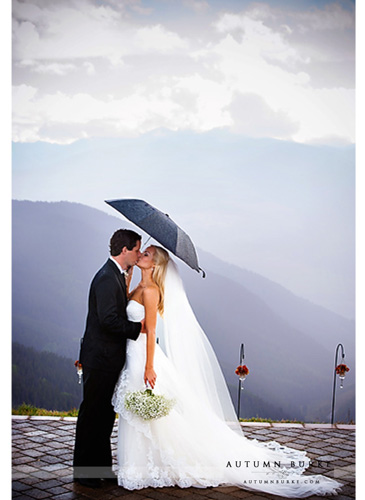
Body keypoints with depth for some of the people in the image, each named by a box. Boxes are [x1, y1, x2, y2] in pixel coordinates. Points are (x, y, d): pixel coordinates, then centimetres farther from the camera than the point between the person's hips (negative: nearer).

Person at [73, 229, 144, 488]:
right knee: (92, 414, 1)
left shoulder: (117, 275, 12)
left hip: (109, 358, 10)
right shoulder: (107, 277, -20)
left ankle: (101, 466, 27)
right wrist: (137, 327, -16)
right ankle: (84, 470, 13)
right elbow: (108, 319, -26)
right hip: (100, 358, -10)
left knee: (106, 414, 16)